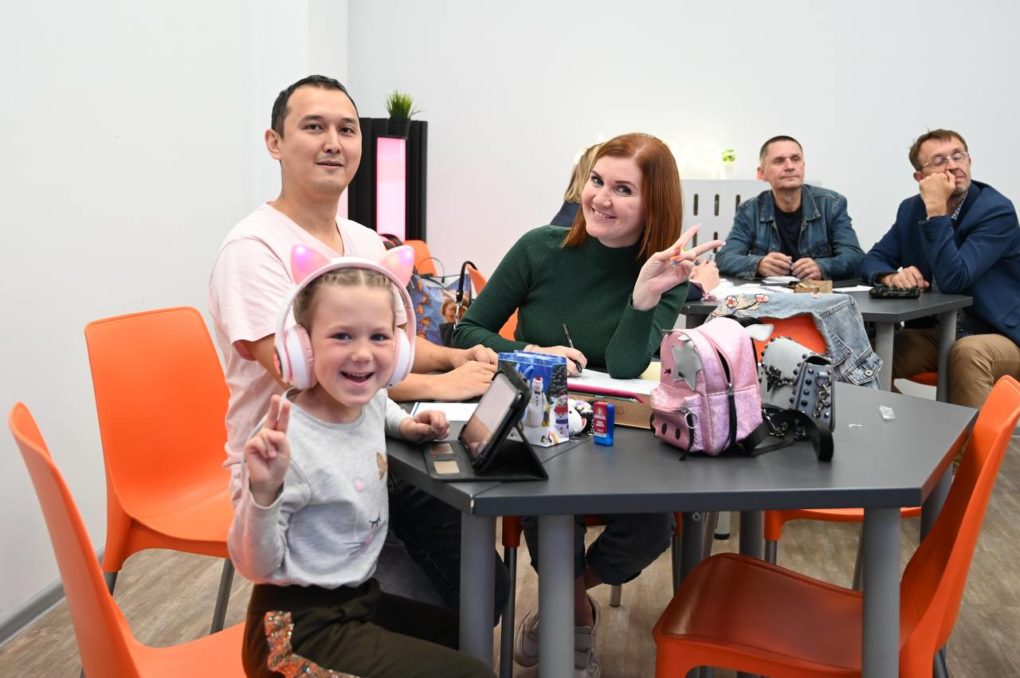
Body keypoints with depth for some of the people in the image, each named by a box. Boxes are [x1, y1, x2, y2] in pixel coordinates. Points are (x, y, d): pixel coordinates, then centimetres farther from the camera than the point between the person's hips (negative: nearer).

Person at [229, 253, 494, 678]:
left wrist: (404, 424, 4)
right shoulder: (285, 442, -27)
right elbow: (257, 567, -20)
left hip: (360, 597, 8)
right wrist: (263, 491, -37)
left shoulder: (370, 401, -4)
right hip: (301, 629, -8)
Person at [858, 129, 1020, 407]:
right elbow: (872, 260, 4)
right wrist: (891, 276, -19)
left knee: (967, 352, -38)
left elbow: (953, 280, -26)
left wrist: (937, 210, -27)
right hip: (934, 333, 5)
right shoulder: (911, 209, 4)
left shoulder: (997, 210, -15)